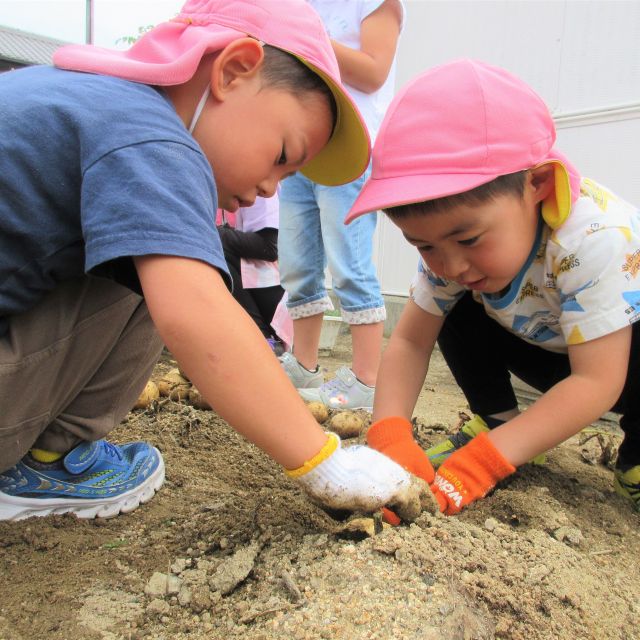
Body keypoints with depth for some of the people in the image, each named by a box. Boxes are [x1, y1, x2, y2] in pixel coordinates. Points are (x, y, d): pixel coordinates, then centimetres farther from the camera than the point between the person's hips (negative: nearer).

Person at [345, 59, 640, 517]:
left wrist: (483, 461, -43)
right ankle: (496, 423, -2)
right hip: (550, 351, 4)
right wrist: (389, 436, -35)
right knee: (459, 315, -17)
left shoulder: (594, 239, -39)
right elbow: (410, 342, -18)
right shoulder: (449, 239, -21)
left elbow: (597, 381, -37)